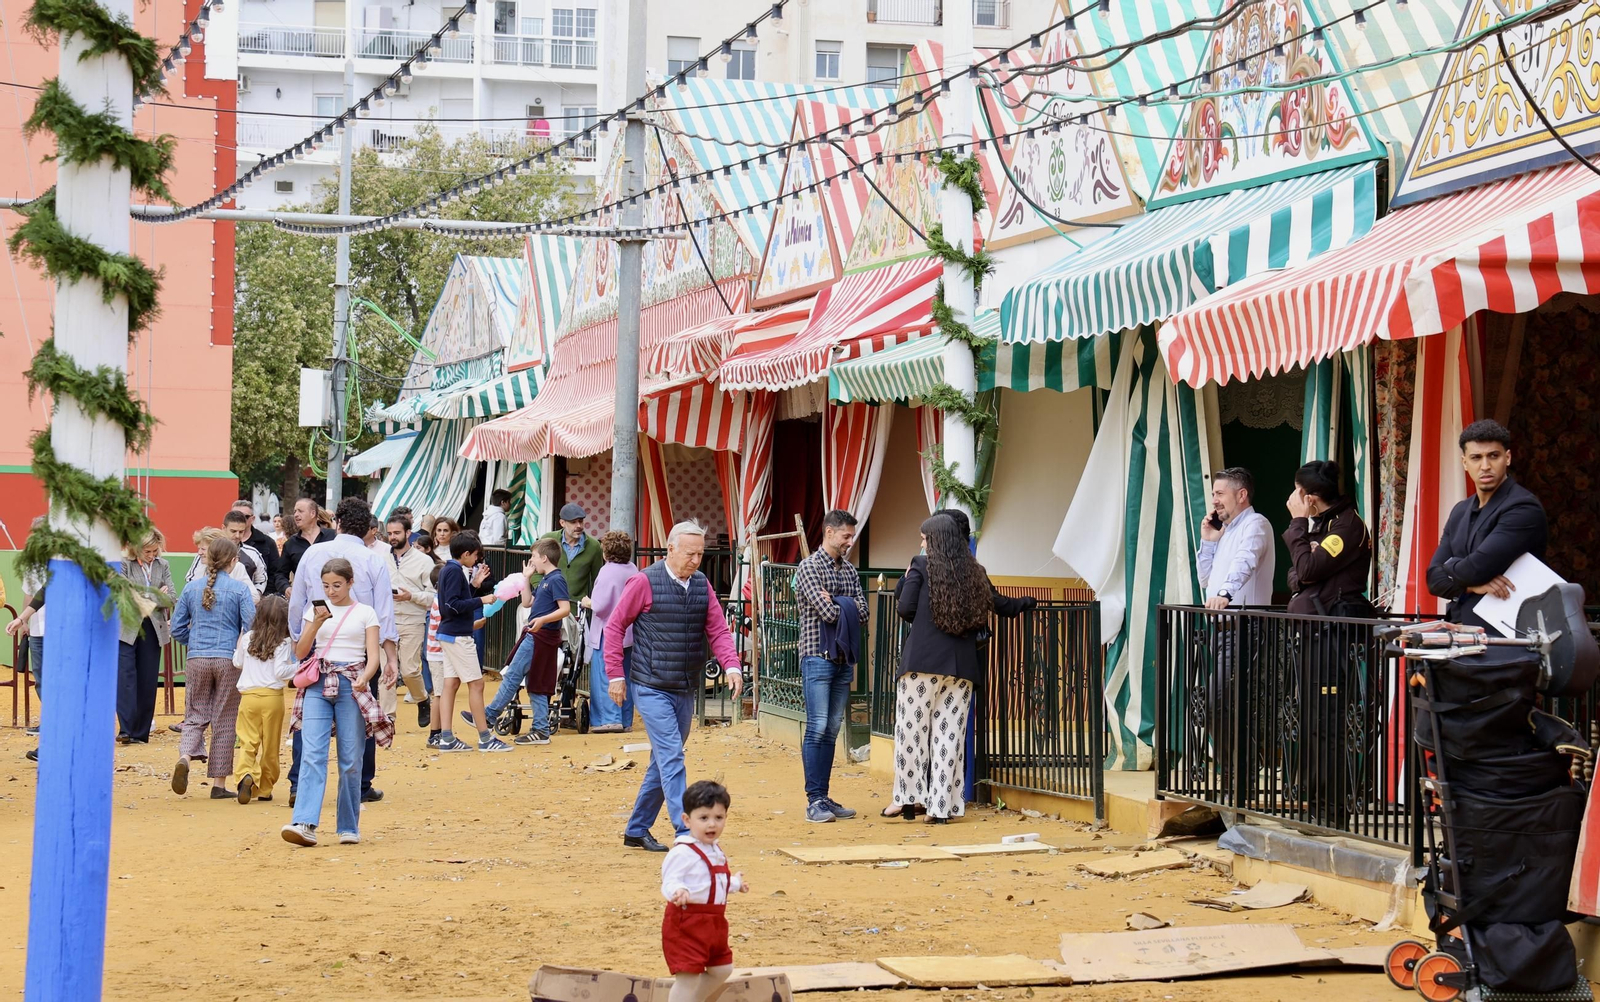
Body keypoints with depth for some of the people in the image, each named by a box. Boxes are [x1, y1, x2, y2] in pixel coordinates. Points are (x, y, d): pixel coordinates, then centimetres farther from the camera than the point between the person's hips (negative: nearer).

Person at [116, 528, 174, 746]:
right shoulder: (124, 564, -4)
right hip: (126, 629, -4)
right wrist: (155, 596, -13)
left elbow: (170, 598, 4)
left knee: (148, 681, 5)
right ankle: (126, 729, -13)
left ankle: (141, 732, 12)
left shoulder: (162, 566, 8)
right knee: (126, 678, -11)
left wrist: (148, 601, -12)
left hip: (152, 630, 4)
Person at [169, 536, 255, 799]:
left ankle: (185, 756, -20)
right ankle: (219, 783, 8)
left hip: (196, 660, 2)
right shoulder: (240, 590, -5)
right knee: (224, 722, 5)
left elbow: (177, 629, 8)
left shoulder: (191, 588, 4)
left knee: (195, 716, 10)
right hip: (228, 661, -2)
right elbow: (251, 628, -9)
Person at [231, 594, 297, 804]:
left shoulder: (247, 638, 8)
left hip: (248, 695, 2)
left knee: (247, 742, -1)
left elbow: (237, 663, 23)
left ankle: (244, 774, -29)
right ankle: (264, 788, 16)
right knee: (270, 746, 9)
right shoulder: (283, 643, -4)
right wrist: (297, 667, 1)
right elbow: (280, 672, -12)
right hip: (272, 696, -2)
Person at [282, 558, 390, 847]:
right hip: (318, 683, 2)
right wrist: (317, 623, -6)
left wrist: (364, 678, -20)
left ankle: (349, 826, 9)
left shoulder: (365, 613, 7)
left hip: (351, 685, -1)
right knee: (312, 754, -12)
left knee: (351, 759, -1)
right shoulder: (317, 610, 13)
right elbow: (300, 652, 8)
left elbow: (373, 655, 0)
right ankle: (305, 824, -22)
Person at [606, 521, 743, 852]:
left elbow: (718, 630, 5)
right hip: (652, 688, -6)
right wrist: (615, 675, -6)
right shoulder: (645, 582, -9)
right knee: (672, 759, -13)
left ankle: (637, 830, 24)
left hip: (686, 690, 6)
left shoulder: (702, 585, 8)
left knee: (663, 761, 12)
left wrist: (731, 666, -12)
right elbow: (615, 626, -4)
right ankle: (686, 833, -16)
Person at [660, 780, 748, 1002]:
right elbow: (670, 883, -25)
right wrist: (679, 892, -47)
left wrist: (735, 883, 41)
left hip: (714, 921, 10)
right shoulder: (682, 853, -18)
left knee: (721, 969, 20)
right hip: (686, 923, -10)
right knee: (688, 976, -11)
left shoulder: (715, 851, 12)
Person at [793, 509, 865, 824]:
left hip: (843, 659, 7)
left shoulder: (850, 571, 15)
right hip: (818, 657, -7)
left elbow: (862, 614, 4)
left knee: (832, 730, 8)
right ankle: (814, 801, -9)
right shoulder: (809, 567, -7)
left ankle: (824, 798, 11)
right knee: (817, 728, -9)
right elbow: (827, 613, -16)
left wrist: (835, 604, -9)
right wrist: (846, 606, 2)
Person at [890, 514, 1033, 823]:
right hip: (961, 665, 4)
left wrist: (906, 580, 15)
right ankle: (941, 807, 4)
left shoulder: (922, 565, -1)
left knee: (911, 729, 3)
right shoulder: (974, 572, 12)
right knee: (950, 734, 4)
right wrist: (1028, 603, 42)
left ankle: (909, 799, 2)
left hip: (922, 661, -4)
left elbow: (905, 608, -6)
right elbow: (1001, 605, 22)